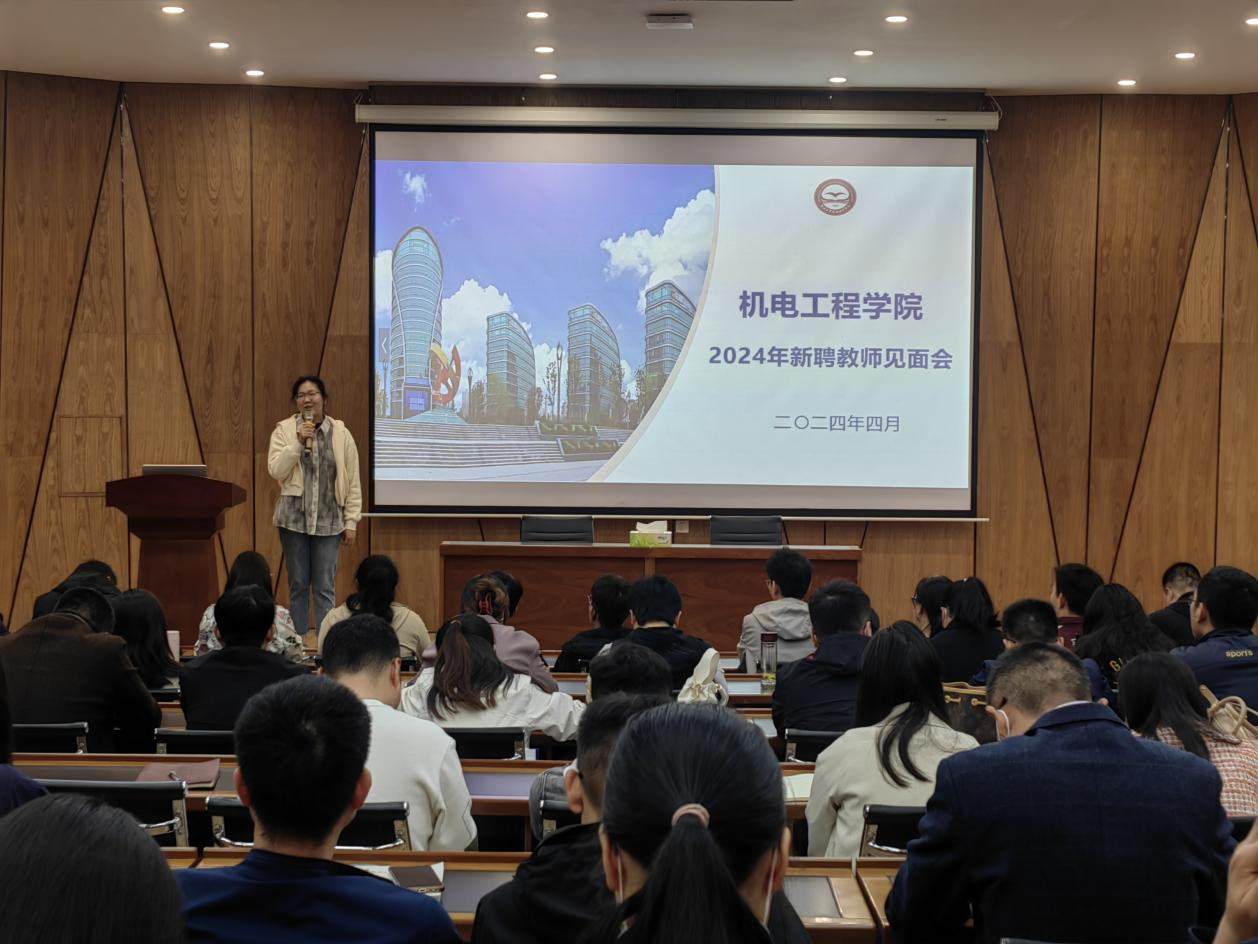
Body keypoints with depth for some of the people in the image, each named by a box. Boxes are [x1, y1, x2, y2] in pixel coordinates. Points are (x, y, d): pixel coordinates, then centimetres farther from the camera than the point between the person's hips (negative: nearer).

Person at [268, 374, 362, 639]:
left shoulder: (341, 434, 2)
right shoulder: (284, 430, 2)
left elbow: (353, 482, 3)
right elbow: (276, 471, -9)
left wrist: (351, 522, 0)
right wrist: (298, 442, -17)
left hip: (328, 520, 0)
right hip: (294, 518, 0)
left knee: (325, 587, -1)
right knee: (298, 584, 6)